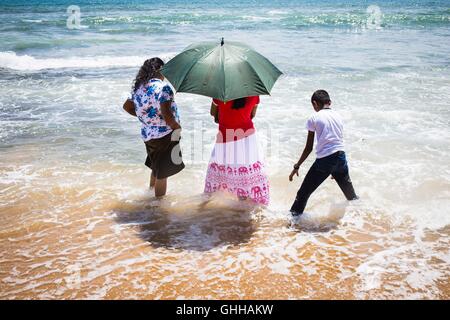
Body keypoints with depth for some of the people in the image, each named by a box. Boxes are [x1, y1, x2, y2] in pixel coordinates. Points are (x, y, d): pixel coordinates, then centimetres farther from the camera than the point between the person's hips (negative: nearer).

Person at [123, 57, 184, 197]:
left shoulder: (138, 87, 6)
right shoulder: (162, 87, -18)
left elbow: (127, 106, 17)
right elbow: (166, 114, -26)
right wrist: (177, 127, -11)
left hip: (147, 135, 8)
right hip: (164, 135, -8)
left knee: (156, 168, 26)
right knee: (162, 174, 5)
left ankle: (151, 194, 40)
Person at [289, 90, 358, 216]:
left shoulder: (314, 119, -2)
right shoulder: (337, 116, 13)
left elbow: (309, 148, -3)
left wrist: (296, 166, 6)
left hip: (324, 159, -5)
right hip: (341, 157, 6)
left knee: (304, 193, 6)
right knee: (351, 195, 26)